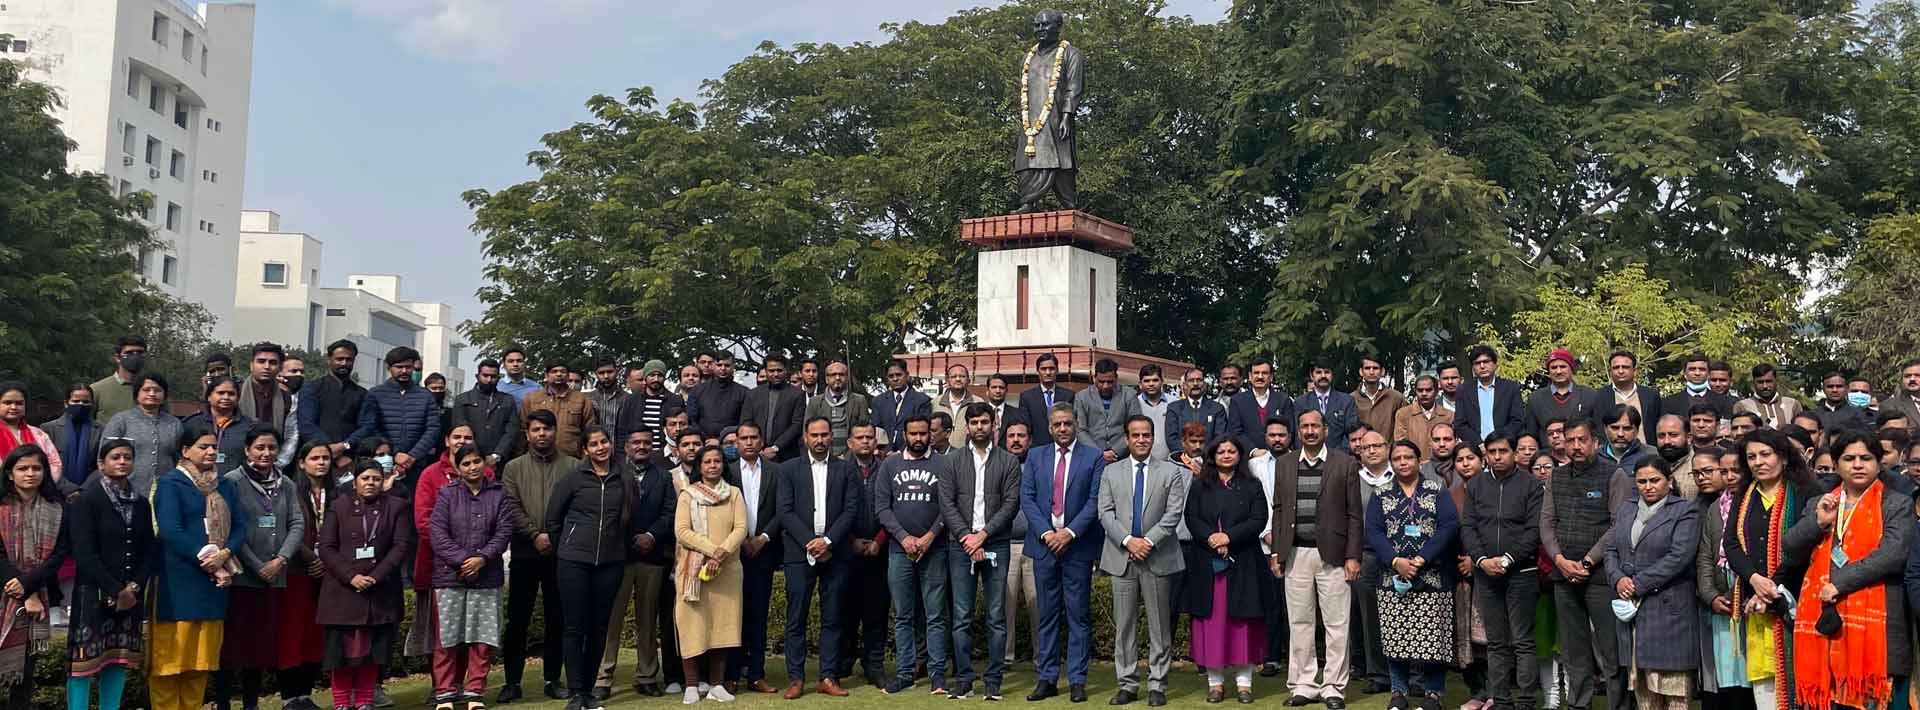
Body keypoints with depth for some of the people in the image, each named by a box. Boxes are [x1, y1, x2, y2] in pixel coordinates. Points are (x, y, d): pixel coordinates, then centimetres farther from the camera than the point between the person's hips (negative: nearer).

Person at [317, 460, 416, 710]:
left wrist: (376, 577, -12)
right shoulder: (338, 507, 8)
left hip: (381, 591, 1)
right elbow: (326, 547, 1)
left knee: (373, 651, 3)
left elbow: (402, 545, -1)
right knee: (344, 649, -1)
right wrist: (351, 577, -12)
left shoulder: (396, 507, 8)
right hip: (343, 590, -1)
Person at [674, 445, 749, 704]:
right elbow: (682, 531, -6)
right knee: (693, 625, -4)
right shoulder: (688, 495, 5)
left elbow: (741, 528, 0)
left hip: (727, 569, 2)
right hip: (693, 569, -2)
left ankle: (716, 685, 6)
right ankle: (692, 686, 1)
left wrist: (722, 553, -16)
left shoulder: (734, 494, 11)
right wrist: (711, 550, -16)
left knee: (722, 624, 1)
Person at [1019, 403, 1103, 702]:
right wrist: (1046, 533, -9)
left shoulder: (1093, 457, 3)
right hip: (1044, 543, 2)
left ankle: (1077, 680, 5)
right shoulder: (1035, 457, 10)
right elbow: (1026, 499, 3)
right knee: (1047, 615, 7)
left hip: (1078, 545, -2)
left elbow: (1095, 500, -5)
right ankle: (1047, 679, 11)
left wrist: (1071, 532, -14)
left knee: (1079, 615, 1)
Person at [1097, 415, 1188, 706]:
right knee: (1123, 625, 4)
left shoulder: (1171, 472, 6)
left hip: (1158, 558, -1)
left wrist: (1149, 540, -14)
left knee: (1159, 626, 2)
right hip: (1122, 558, 1)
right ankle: (1128, 684, 11)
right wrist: (1128, 540, -11)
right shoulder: (1111, 472, 10)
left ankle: (1157, 686, 8)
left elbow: (1174, 513, -3)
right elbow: (1105, 513, 2)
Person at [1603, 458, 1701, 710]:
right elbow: (1611, 549, 13)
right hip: (1631, 609, 6)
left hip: (1668, 609, -5)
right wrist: (1618, 578, -7)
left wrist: (1638, 584, -14)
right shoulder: (1625, 510, 17)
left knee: (1671, 687, -5)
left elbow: (1679, 557, -13)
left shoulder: (1685, 512, -2)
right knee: (1642, 688, 8)